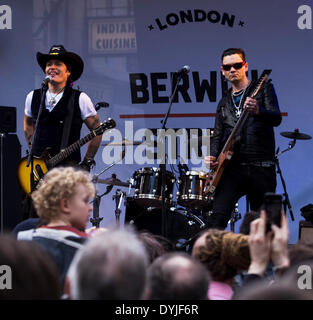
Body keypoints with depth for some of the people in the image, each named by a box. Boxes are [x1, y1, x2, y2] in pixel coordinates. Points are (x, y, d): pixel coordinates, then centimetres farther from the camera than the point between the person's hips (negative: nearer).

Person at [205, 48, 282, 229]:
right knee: (217, 219, -15)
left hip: (261, 168, -3)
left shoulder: (263, 89, 8)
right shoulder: (224, 103, 21)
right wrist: (213, 157, -1)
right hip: (232, 166, 3)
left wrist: (257, 112, -30)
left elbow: (276, 119, -8)